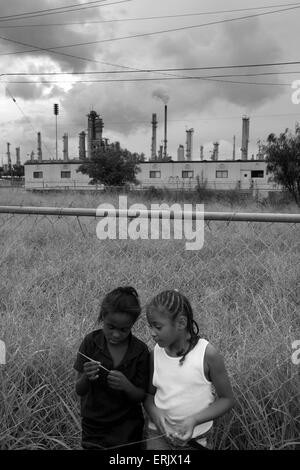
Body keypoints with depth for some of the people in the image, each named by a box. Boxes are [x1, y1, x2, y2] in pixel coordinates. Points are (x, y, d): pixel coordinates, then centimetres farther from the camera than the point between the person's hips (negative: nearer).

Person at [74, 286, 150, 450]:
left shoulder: (140, 350, -15)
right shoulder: (91, 341, -14)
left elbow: (141, 396, -9)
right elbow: (79, 391, -10)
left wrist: (126, 386, -30)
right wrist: (86, 377, -31)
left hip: (127, 430, 0)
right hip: (93, 428, 1)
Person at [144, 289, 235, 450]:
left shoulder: (207, 354, -18)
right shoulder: (156, 353, -8)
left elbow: (227, 399, -9)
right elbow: (149, 394, 5)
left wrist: (194, 420, -21)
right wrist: (154, 412, -16)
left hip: (195, 439, -2)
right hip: (158, 434, 2)